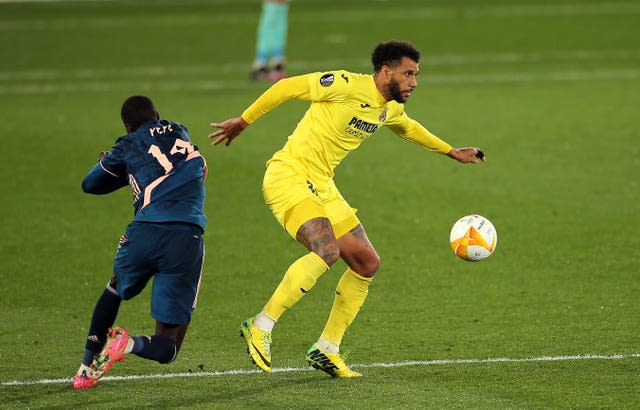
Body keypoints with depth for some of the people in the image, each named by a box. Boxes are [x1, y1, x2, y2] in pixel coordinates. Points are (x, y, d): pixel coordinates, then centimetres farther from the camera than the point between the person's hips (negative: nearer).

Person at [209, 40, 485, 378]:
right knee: (326, 251, -29)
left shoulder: (391, 109, 10)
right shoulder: (347, 86, -17)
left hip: (321, 185, 9)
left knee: (367, 263, 5)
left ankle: (326, 350, 15)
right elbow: (288, 87, -12)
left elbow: (408, 128, 35)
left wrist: (451, 151, 40)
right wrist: (243, 122, -7)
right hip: (288, 175, -9)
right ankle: (261, 328, -20)